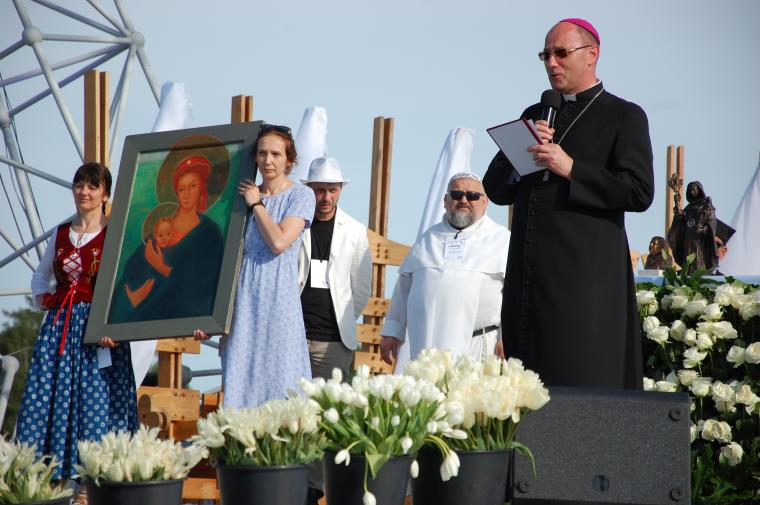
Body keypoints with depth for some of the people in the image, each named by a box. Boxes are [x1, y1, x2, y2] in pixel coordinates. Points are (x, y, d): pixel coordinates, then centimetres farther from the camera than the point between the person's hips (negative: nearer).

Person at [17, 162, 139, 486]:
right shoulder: (62, 233, 15)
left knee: (96, 398, -7)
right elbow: (41, 274, 31)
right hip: (59, 325, 5)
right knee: (46, 397, 0)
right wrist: (41, 295, 11)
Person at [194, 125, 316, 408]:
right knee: (240, 382, 0)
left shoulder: (301, 196, 1)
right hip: (244, 302, 4)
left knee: (279, 381, -6)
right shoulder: (244, 196, 13)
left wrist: (256, 204, -2)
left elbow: (279, 242, -15)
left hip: (279, 300, -4)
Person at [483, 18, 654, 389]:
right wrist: (523, 155, -1)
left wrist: (571, 169, -13)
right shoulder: (534, 116, 21)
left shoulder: (624, 117, 3)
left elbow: (640, 193, -8)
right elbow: (495, 189, 17)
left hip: (584, 277, -6)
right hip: (528, 277, 6)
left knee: (581, 386, -10)